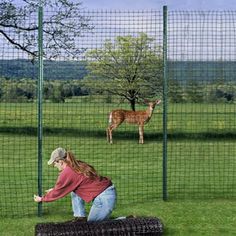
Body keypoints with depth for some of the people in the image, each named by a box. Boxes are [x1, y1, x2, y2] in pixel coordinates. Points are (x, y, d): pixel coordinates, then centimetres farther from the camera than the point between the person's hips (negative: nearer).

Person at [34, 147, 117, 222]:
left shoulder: (67, 173, -14)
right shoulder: (78, 164, 12)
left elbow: (57, 193, 0)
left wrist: (42, 199, 14)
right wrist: (54, 189, 32)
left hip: (104, 199, -9)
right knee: (74, 191, 19)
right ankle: (80, 218, 17)